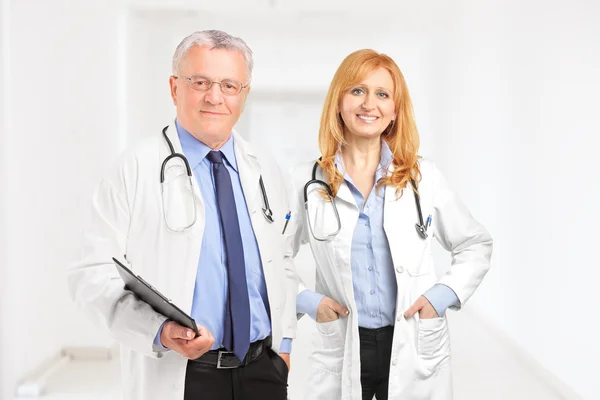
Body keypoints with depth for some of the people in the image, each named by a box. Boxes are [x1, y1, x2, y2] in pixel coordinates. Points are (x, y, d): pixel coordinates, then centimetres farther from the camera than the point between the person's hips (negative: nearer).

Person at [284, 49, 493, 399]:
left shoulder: (424, 176, 0)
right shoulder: (307, 182, -2)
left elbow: (477, 245, 10)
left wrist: (444, 294, -4)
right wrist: (305, 300, -6)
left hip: (415, 353, 1)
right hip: (341, 355, 0)